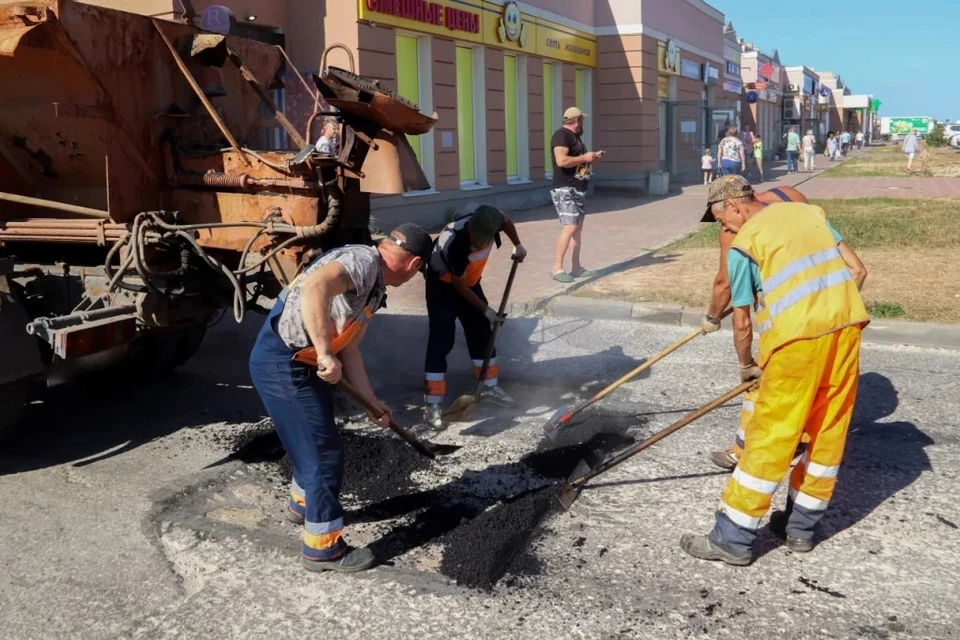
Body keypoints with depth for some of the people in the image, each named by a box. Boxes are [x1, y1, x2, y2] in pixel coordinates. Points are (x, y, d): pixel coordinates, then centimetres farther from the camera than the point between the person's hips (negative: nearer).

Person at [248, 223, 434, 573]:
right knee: (324, 452, -1)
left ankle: (304, 503, 53)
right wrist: (325, 354, -35)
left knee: (315, 440, 28)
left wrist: (371, 402, 16)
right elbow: (315, 287, -37)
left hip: (301, 362, 10)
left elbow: (348, 349, 16)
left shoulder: (373, 288, 14)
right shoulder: (362, 261, -17)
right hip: (283, 362, -10)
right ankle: (323, 548, 13)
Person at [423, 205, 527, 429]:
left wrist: (517, 245, 9)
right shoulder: (455, 243, -40)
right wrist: (485, 309, -17)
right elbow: (459, 286, -26)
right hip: (443, 285, -6)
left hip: (470, 281, 6)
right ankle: (432, 405, -10)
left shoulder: (489, 223, -25)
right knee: (441, 340, -12)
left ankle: (491, 386, 28)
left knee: (481, 333, 11)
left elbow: (506, 221, 4)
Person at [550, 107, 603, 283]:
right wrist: (584, 158, -16)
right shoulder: (561, 135, -14)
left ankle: (576, 267, 15)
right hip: (565, 190, -10)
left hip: (577, 190, 10)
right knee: (569, 227, -17)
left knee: (578, 227, 10)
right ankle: (557, 268, -14)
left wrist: (592, 158, 13)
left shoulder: (575, 137, 18)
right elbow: (562, 161, -27)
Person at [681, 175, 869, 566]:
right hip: (847, 325, 6)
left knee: (771, 437, 0)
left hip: (798, 334, -6)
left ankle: (733, 539, 8)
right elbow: (857, 269, 15)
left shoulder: (743, 244, 3)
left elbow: (742, 321, 6)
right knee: (829, 429, 15)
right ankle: (802, 526, 29)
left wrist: (746, 366, 22)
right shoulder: (810, 211, 18)